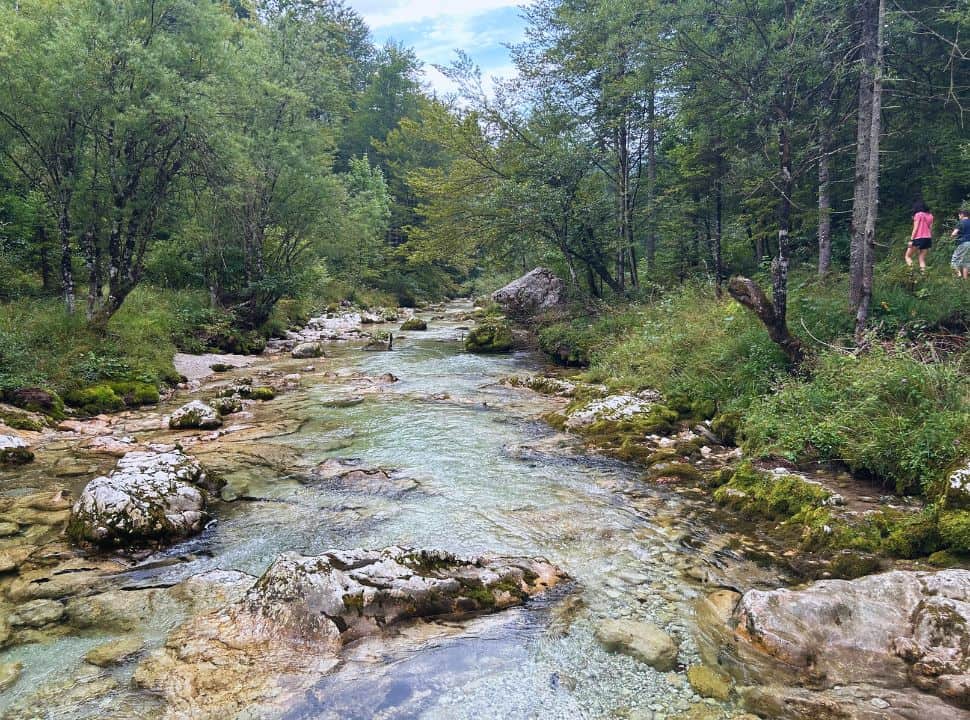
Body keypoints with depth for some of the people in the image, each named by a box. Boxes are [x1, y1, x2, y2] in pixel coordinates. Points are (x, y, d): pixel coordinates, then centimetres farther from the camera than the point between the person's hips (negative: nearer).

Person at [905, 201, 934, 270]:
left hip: (918, 238, -6)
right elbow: (931, 229, 12)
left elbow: (915, 228, -8)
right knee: (922, 259, 7)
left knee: (908, 256, 3)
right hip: (928, 238, 6)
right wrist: (930, 240, 16)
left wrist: (911, 240, -9)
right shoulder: (930, 216, 14)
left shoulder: (918, 215, -2)